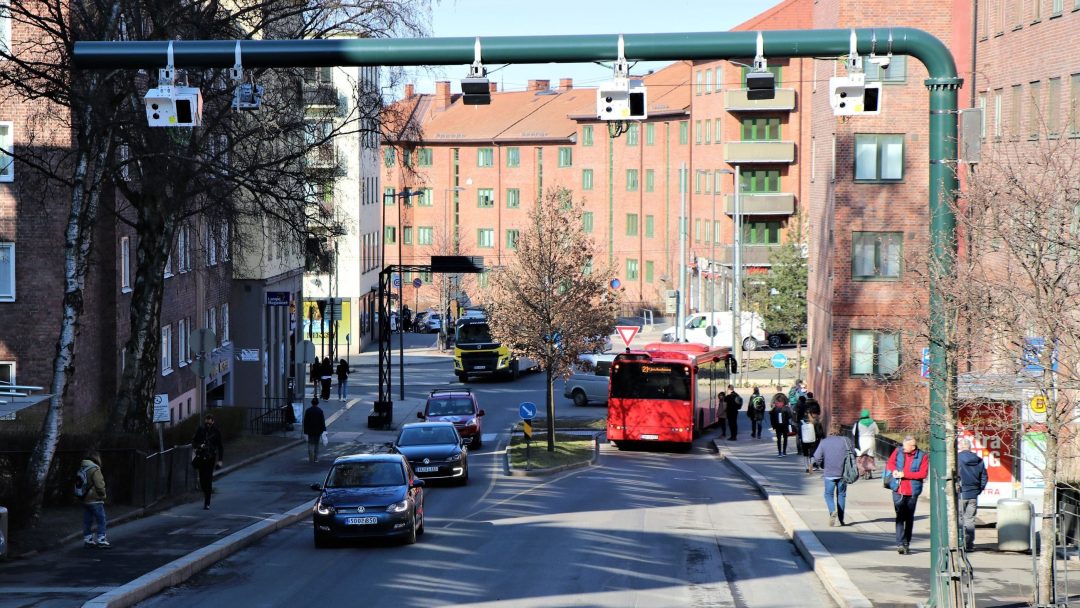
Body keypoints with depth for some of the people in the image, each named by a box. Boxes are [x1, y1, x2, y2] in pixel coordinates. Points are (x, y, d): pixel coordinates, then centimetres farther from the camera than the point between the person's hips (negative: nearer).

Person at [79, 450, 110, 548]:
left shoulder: (82, 469, 9)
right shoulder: (94, 470, -17)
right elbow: (100, 485, -19)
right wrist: (103, 495, -3)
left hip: (85, 500, 8)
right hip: (95, 500, -8)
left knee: (87, 521, 13)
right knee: (101, 521, -2)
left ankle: (87, 540, 17)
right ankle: (101, 540, -4)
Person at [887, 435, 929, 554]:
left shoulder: (922, 456, -4)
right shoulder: (898, 451, 3)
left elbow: (923, 473, -11)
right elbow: (890, 463, 13)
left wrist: (904, 474, -16)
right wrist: (894, 471, -10)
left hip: (912, 491, 0)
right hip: (898, 490, 0)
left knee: (909, 518, 10)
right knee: (900, 516, -10)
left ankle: (907, 543, 21)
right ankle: (900, 543, -16)